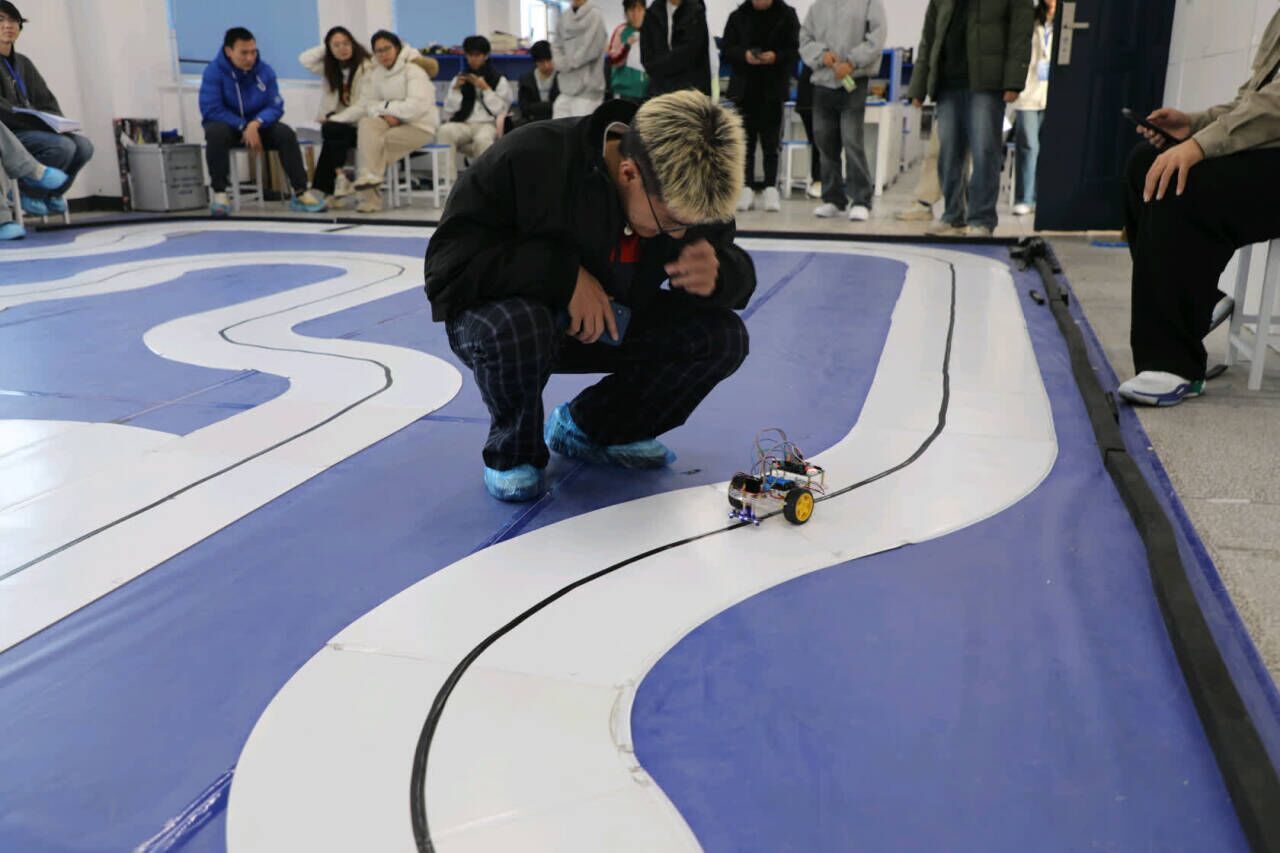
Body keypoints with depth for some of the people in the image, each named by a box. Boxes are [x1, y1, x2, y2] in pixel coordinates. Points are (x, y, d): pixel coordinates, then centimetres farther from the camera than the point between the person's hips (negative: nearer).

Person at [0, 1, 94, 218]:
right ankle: (30, 193, -9)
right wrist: (41, 121, -23)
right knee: (62, 146, -29)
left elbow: (47, 100, 16)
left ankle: (52, 193, 4)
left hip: (30, 130, 7)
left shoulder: (23, 63, 19)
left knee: (84, 145, -14)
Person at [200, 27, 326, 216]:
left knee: (286, 133, -24)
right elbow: (211, 109, -19)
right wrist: (243, 127, -25)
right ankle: (219, 194, -31)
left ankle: (301, 193, -23)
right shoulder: (214, 71, -14)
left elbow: (275, 106, -8)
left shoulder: (265, 71, -6)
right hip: (227, 124, -2)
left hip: (257, 126, 3)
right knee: (217, 132, -36)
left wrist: (255, 124, -27)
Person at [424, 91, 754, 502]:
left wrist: (717, 274, -31)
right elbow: (449, 257, -28)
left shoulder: (686, 191, -15)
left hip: (611, 324, 5)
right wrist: (564, 274, -37)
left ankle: (587, 427, 7)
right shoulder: (532, 158, -30)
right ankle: (512, 451, -7)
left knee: (723, 337, -14)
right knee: (514, 328, -41)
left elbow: (737, 275, -6)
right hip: (503, 311, -5)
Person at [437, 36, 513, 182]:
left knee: (482, 138, -39)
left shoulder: (499, 80, 11)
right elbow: (449, 111, 12)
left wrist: (485, 88, -7)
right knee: (444, 131, -31)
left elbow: (500, 111, -2)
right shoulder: (460, 79, 19)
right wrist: (456, 89, -1)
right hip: (463, 124, 3)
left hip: (488, 124, -3)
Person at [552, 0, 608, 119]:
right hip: (565, 89, 6)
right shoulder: (564, 16, 11)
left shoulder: (595, 16, -7)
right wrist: (559, 62, -7)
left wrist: (562, 63, -6)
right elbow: (556, 46, 15)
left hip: (587, 89, -6)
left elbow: (589, 51, -15)